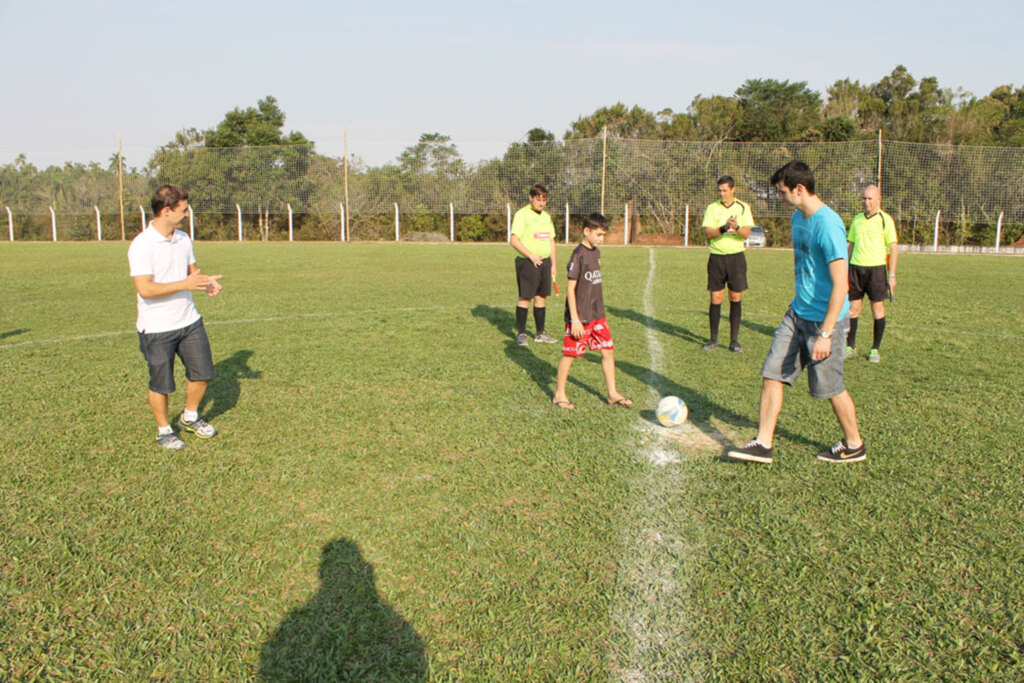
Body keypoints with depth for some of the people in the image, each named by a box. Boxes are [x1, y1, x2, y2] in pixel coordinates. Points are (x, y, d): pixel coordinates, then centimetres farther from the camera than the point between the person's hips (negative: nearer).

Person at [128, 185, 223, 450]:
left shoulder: (183, 239, 6)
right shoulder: (141, 245, -18)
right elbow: (145, 289, -24)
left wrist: (206, 281, -4)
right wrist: (185, 284, -28)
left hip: (189, 320, 7)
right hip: (157, 328, -7)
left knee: (202, 373, 11)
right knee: (161, 384, 6)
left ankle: (190, 417, 34)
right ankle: (164, 430, 27)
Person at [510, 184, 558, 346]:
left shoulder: (546, 217, 16)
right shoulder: (522, 214, -7)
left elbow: (551, 241, 21)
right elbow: (513, 240, -14)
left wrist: (553, 264, 16)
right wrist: (531, 256, -17)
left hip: (544, 261, 7)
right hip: (527, 262, -7)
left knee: (541, 296, 9)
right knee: (525, 297, -5)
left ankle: (540, 333, 17)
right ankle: (521, 333, 3)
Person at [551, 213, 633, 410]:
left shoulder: (596, 252, 9)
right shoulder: (578, 255, -15)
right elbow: (570, 288, -17)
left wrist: (599, 309, 19)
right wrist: (575, 319, -19)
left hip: (597, 314, 8)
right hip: (580, 316, -8)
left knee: (608, 350, 7)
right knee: (570, 354, 2)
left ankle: (613, 394, 17)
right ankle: (559, 395, 15)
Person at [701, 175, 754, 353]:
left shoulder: (743, 208, 5)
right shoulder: (712, 208, 5)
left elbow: (747, 233, -5)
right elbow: (708, 233, -6)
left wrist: (736, 227, -26)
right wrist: (723, 228, -23)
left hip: (736, 256, 0)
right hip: (716, 257, 0)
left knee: (736, 298, 0)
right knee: (716, 299, 0)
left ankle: (734, 340, 7)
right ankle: (713, 339, 11)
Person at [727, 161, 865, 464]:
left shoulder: (828, 225, -22)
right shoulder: (798, 218, 7)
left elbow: (841, 284, -24)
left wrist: (825, 334, -25)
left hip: (824, 319, -8)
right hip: (797, 313, 8)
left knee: (829, 387, 5)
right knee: (772, 373, 4)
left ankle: (854, 445, 27)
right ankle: (763, 444, 10)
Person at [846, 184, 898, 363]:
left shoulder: (885, 220, -3)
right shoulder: (857, 219, 11)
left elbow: (894, 248, -3)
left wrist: (892, 275, -8)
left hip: (876, 268, -4)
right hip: (856, 267, 4)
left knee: (877, 309, 1)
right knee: (853, 308, 4)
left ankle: (875, 349, 10)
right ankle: (851, 346, 15)